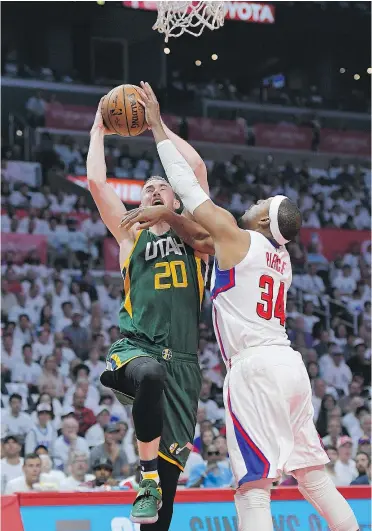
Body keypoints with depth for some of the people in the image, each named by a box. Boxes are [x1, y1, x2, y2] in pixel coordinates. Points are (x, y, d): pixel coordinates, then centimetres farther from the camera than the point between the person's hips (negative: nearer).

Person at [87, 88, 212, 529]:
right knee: (149, 373, -40)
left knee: (169, 466, -4)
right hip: (135, 349, -2)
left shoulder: (193, 234, 17)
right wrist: (98, 131, 16)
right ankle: (147, 478, -30)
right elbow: (96, 182, 7)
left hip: (182, 360, 2)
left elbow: (197, 168, 10)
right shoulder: (130, 235, 17)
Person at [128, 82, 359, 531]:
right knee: (313, 477, 13)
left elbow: (189, 188, 4)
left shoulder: (235, 237, -2)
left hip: (255, 366, -8)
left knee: (253, 485, -13)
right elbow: (208, 241, 33)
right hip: (291, 364, 8)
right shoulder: (282, 258, 20)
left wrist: (158, 130, 12)